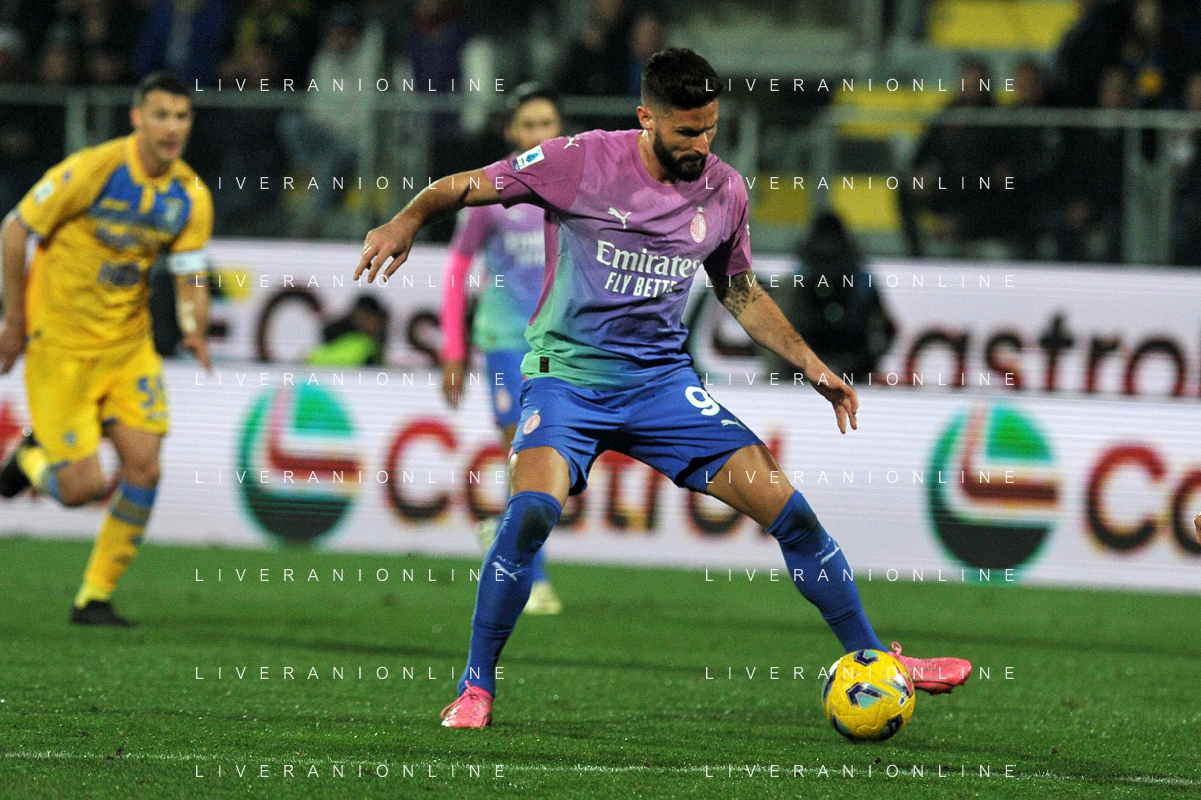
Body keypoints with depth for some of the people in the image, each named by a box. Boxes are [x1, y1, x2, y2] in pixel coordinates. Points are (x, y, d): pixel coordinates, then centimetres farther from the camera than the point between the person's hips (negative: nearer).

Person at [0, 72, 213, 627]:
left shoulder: (191, 196, -3)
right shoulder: (91, 170, -18)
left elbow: (191, 279, 1)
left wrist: (194, 327, -22)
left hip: (128, 342, 5)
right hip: (62, 343, -5)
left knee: (143, 467, -7)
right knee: (83, 486, -11)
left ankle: (95, 597, 10)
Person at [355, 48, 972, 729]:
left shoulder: (724, 191, 3)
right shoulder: (583, 162, -10)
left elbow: (740, 291, 20)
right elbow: (467, 186, -4)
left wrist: (811, 365, 14)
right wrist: (407, 221, -24)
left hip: (664, 379, 4)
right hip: (567, 373, -4)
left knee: (790, 511, -5)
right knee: (533, 508, -30)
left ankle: (874, 661, 11)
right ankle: (476, 690, -13)